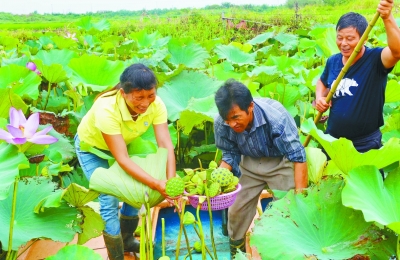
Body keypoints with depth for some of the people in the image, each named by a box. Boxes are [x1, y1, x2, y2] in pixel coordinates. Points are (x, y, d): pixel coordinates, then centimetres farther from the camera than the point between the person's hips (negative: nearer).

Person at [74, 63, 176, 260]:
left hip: (123, 142, 5)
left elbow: (166, 145, -31)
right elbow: (122, 159, -41)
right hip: (91, 146, -4)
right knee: (109, 200, -11)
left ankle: (127, 240, 33)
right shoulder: (107, 109, -42)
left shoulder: (156, 105, -30)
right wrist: (156, 184, -48)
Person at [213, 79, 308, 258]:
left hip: (281, 161, -3)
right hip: (250, 163, 4)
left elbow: (298, 157, -31)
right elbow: (230, 155, -9)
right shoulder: (221, 123, -25)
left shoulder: (275, 117, -37)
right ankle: (236, 251, 34)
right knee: (236, 209, 9)